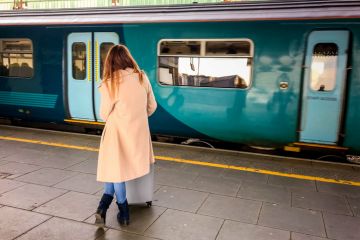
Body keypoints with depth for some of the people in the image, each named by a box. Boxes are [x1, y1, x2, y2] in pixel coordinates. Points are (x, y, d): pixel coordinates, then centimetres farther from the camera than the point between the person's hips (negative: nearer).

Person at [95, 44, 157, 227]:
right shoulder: (142, 77, -2)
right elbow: (152, 106, 6)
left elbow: (104, 114, -5)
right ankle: (104, 204, 16)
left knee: (116, 168, 15)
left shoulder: (109, 83, -13)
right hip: (139, 131, 3)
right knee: (118, 166, 18)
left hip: (118, 132, -3)